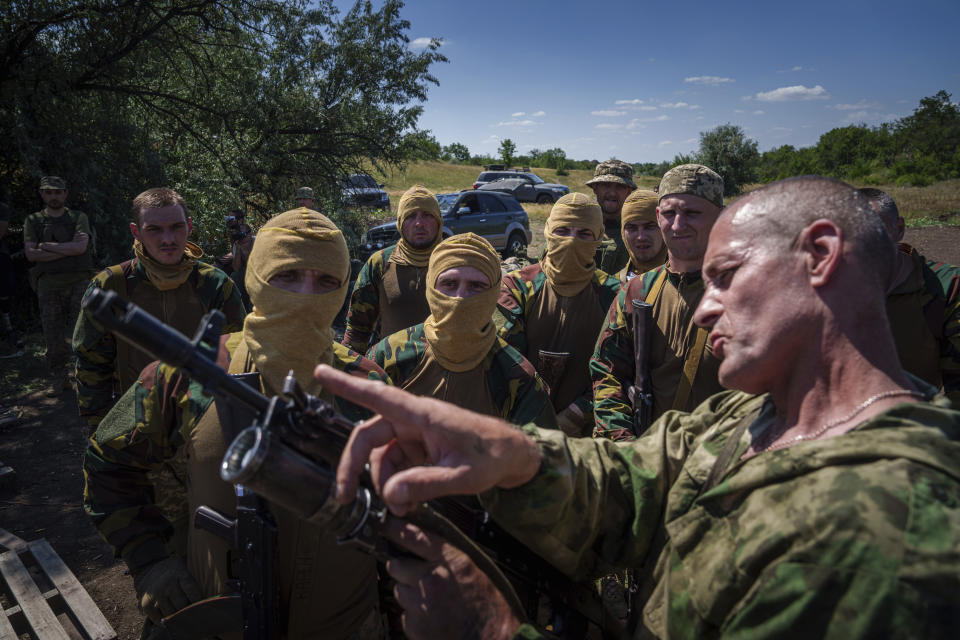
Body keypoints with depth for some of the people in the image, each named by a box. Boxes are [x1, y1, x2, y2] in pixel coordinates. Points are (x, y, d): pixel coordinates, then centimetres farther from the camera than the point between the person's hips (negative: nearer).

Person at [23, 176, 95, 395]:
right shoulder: (33, 221, 12)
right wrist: (68, 249, -7)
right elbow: (31, 253, -2)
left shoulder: (78, 217, 9)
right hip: (49, 284, 1)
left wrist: (46, 246, -4)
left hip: (79, 280, -1)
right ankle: (57, 377, 12)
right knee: (53, 333, 3)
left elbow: (80, 247, -7)